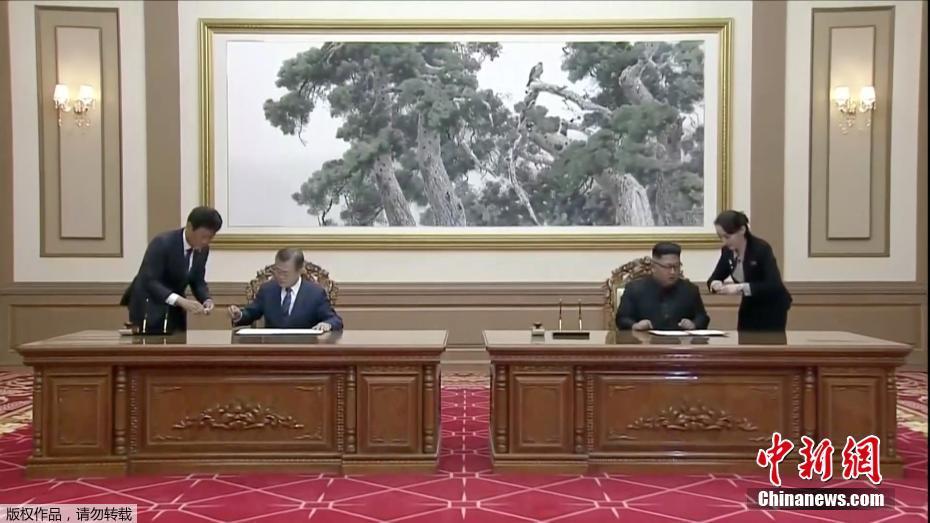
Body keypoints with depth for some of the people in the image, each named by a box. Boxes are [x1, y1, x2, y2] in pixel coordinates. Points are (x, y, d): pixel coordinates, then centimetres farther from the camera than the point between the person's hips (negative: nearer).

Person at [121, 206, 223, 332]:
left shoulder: (203, 249, -4)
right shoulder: (162, 243, -24)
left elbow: (198, 281, 4)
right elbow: (149, 282, -28)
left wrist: (206, 299, -17)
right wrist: (181, 301, -39)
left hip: (174, 310, 6)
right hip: (149, 307, -6)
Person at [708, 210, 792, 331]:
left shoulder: (761, 248, -24)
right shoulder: (727, 251, -6)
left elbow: (774, 285, -32)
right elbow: (713, 279, 4)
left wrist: (741, 287, -40)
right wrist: (716, 284, -20)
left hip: (772, 308, -6)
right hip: (749, 307, 6)